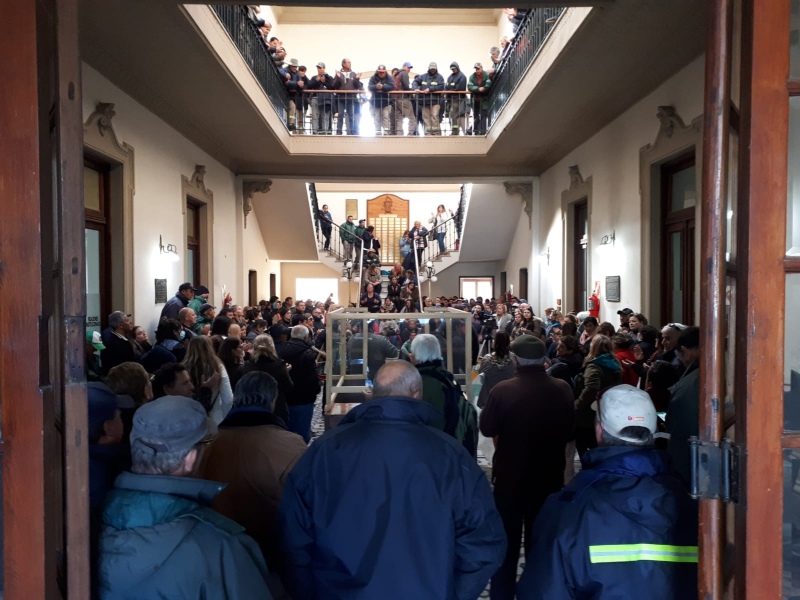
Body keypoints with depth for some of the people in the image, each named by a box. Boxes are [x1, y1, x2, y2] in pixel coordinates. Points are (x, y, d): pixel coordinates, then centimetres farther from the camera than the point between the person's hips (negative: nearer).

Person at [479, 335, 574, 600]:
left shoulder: (502, 390, -20)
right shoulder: (562, 389, -11)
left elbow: (487, 429, -6)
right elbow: (570, 431, 4)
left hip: (509, 477, -2)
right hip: (550, 477, 2)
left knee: (506, 543, 15)